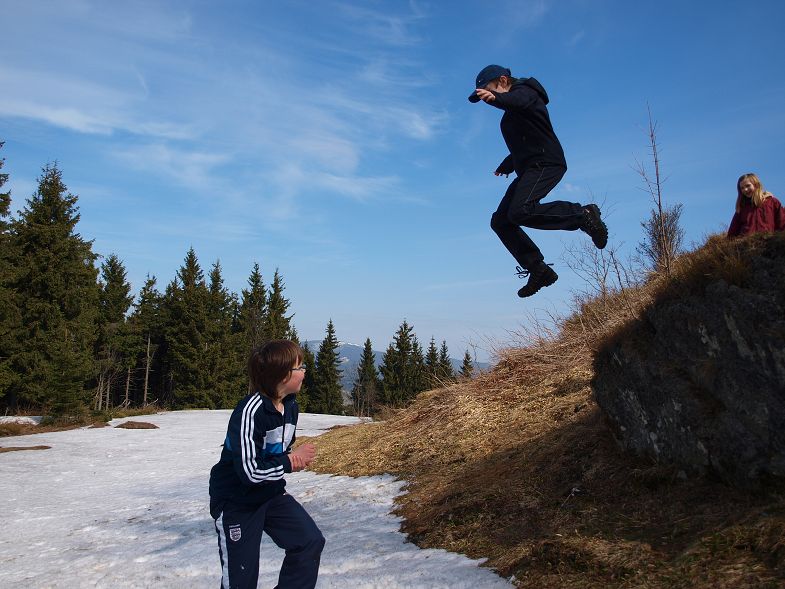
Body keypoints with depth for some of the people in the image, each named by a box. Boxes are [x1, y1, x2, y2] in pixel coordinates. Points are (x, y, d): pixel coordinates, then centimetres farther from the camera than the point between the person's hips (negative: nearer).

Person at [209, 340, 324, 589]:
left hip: (271, 493, 7)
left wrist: (297, 458, -10)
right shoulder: (250, 411, -29)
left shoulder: (290, 406, -3)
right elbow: (249, 472, -30)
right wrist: (290, 461, -18)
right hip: (236, 501, -7)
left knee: (310, 542, -6)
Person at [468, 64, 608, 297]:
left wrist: (494, 98, -50)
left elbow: (516, 100, -29)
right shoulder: (512, 111, 25)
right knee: (500, 221, 2)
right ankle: (539, 270, 3)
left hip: (545, 163, -10)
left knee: (521, 212, -31)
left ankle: (583, 215, -18)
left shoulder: (524, 91, -2)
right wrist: (507, 165, 50)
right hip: (529, 169, 10)